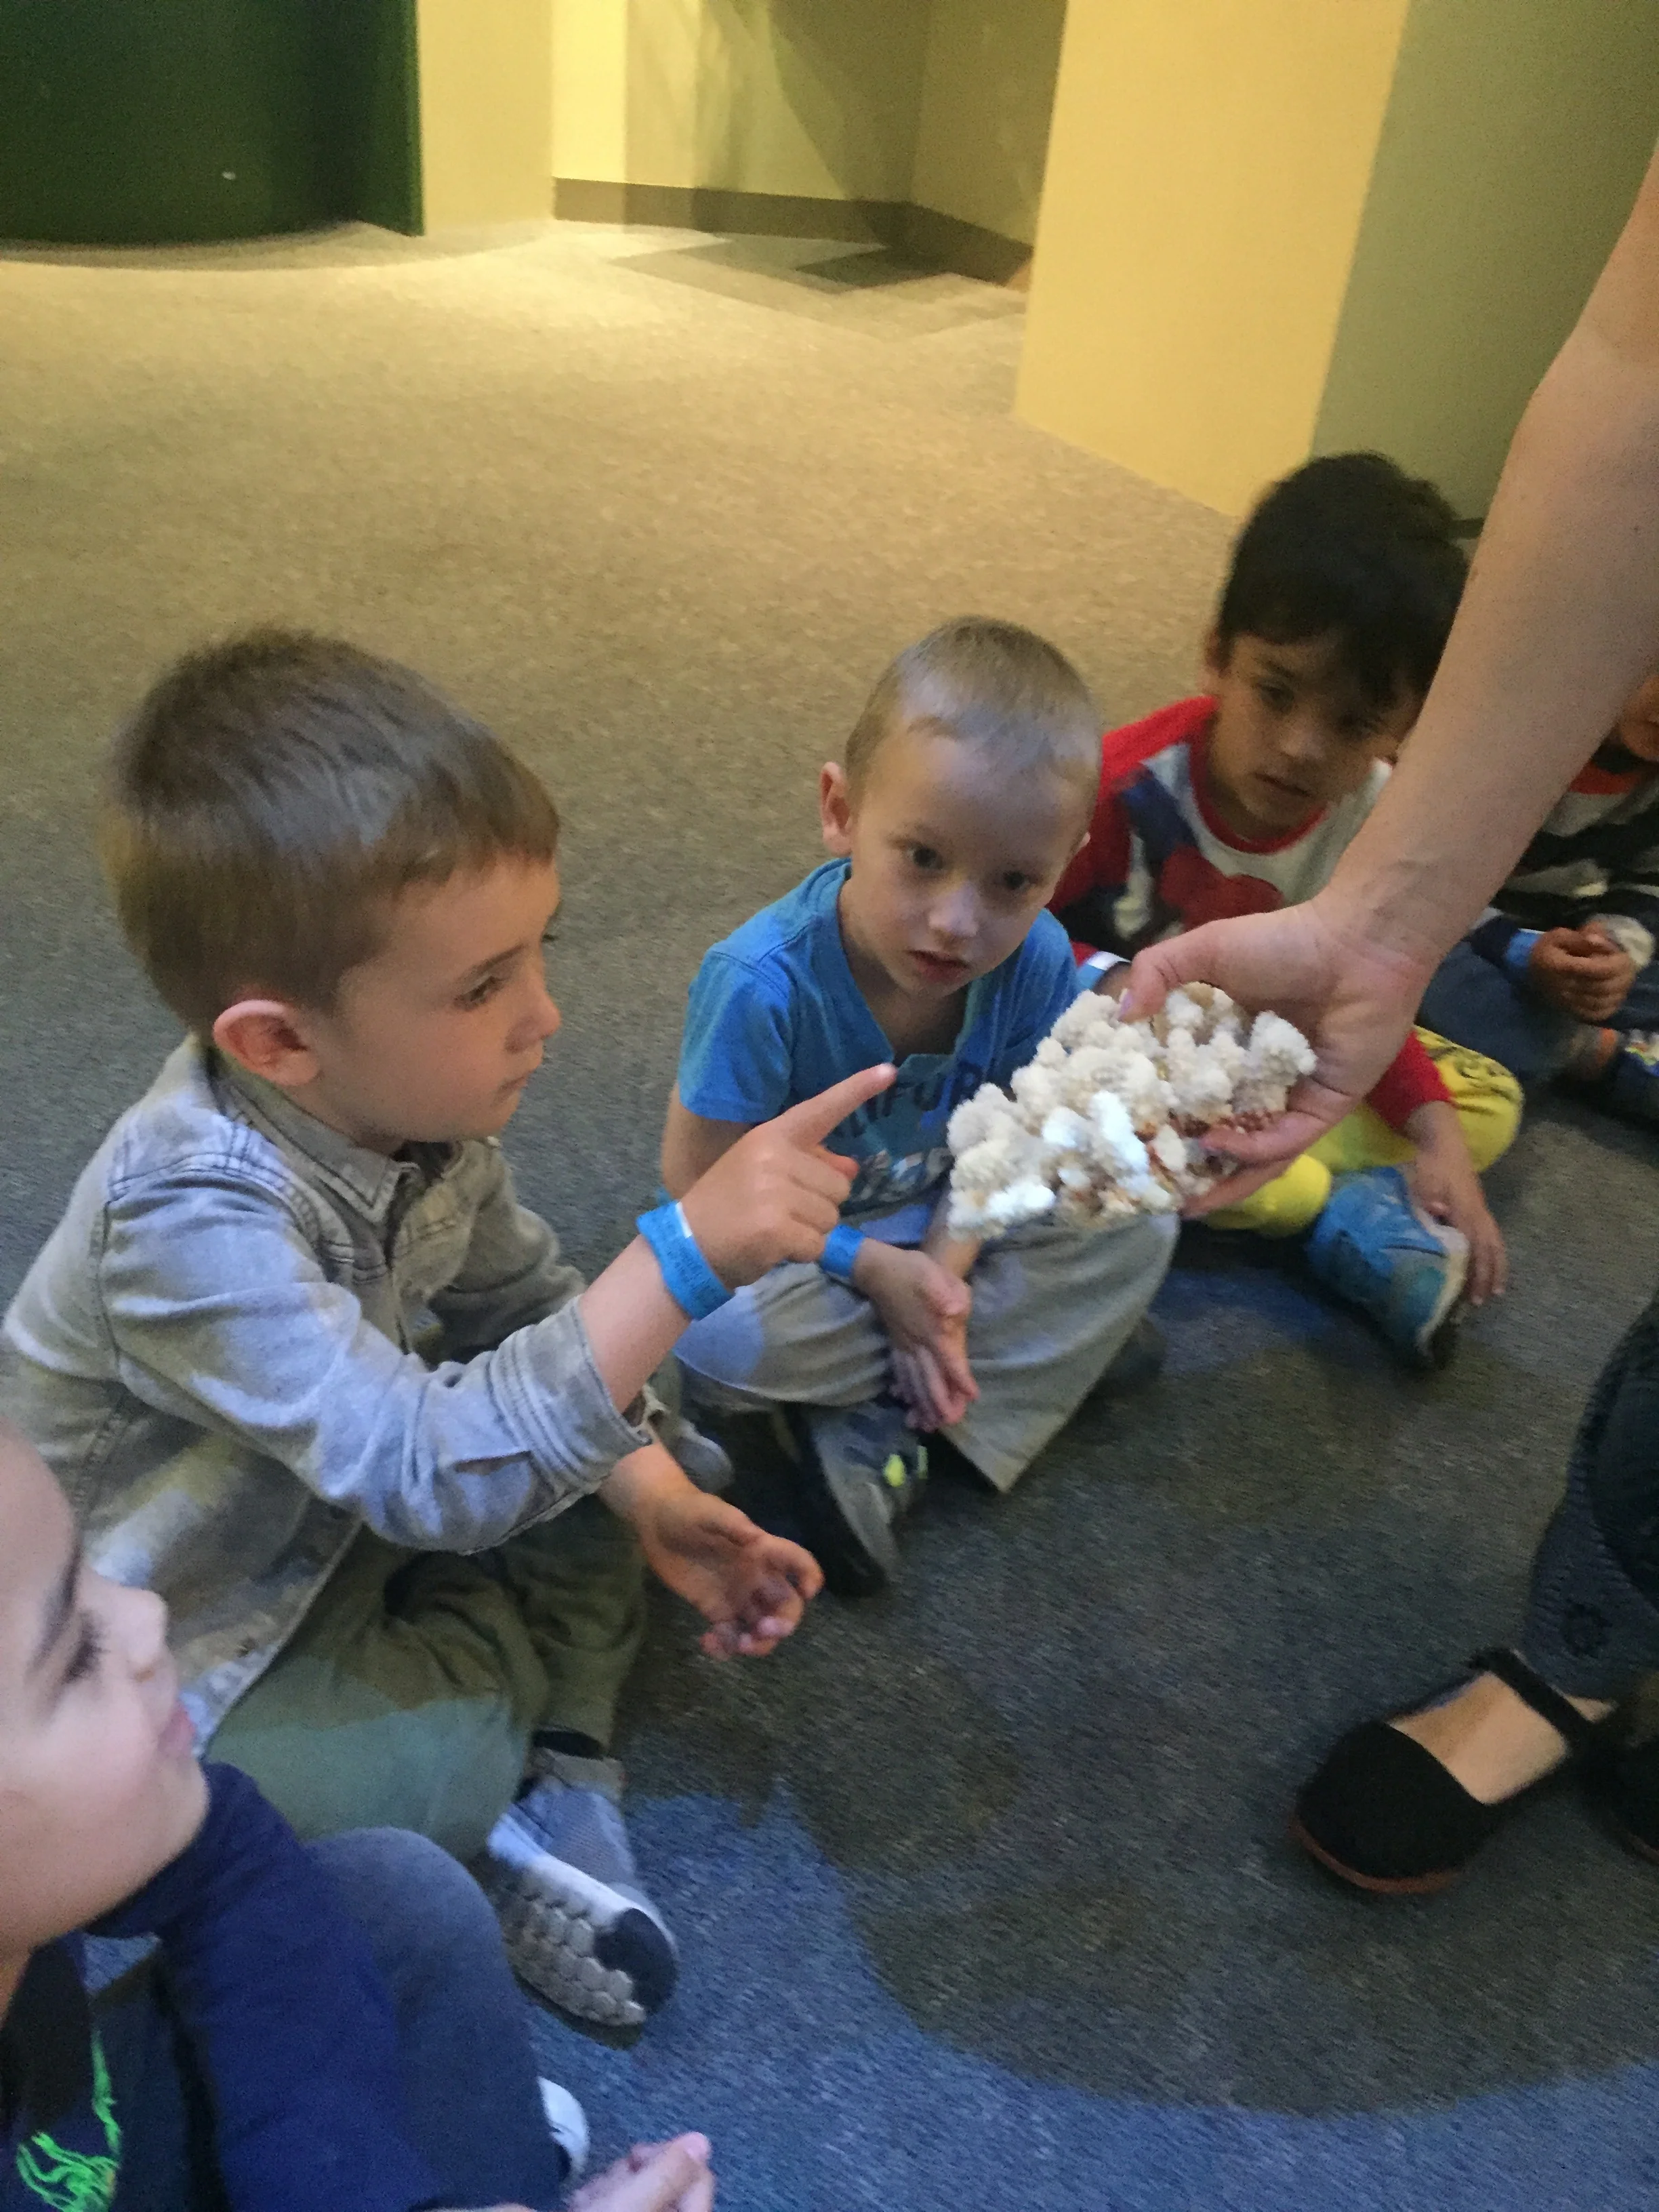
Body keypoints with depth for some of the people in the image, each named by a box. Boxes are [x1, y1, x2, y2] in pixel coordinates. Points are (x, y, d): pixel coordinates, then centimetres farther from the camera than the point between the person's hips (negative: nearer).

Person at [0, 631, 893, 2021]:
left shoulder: (419, 1102, -15)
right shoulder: (191, 1219, -37)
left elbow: (528, 1308, 0)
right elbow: (430, 1472, -41)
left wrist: (662, 1505, -11)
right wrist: (690, 1251, -47)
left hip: (339, 1517, 7)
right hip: (167, 1661, -7)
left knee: (625, 1443, -2)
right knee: (437, 1768, -27)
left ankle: (559, 1770, -4)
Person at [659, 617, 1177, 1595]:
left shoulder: (1037, 962, -20)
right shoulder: (763, 981, -32)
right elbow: (700, 1182, -21)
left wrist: (944, 1267, -24)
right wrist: (871, 1268, -22)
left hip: (943, 1227, 4)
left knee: (1135, 1227, -15)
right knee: (709, 1340, -33)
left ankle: (875, 1430, -15)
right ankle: (1032, 1343, -10)